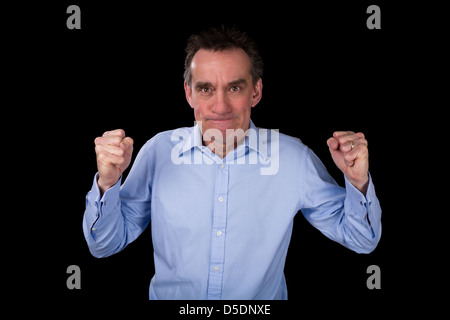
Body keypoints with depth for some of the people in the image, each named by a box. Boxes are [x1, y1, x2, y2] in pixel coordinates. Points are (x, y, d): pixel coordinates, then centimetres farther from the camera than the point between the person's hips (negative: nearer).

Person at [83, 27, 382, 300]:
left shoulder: (294, 158, -7)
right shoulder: (158, 152, -5)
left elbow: (361, 240, 1)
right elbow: (106, 245, 1)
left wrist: (358, 183, -16)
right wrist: (107, 183, -15)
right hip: (169, 298, 1)